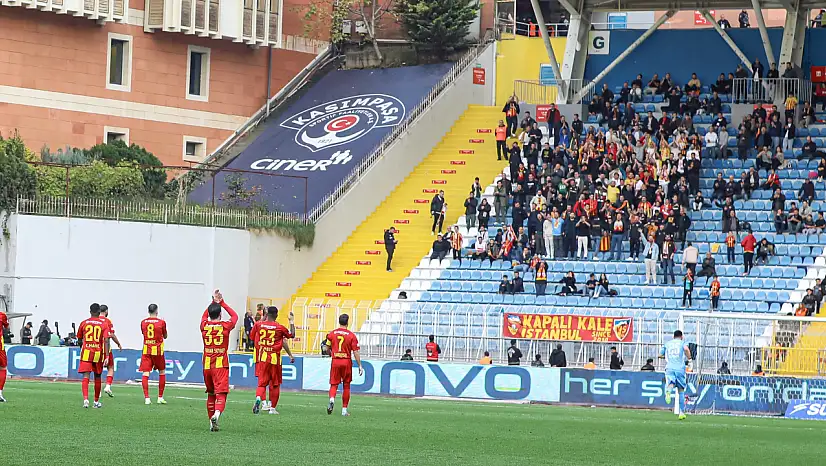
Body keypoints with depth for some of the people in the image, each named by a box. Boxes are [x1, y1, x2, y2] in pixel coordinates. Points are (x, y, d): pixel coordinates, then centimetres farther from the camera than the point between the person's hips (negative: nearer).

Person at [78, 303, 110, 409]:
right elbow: (106, 340, -10)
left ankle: (85, 399, -27)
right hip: (98, 353, 0)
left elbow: (80, 339, 15)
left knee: (86, 376, -6)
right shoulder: (103, 324, 0)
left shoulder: (84, 323, 4)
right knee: (97, 377, 15)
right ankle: (96, 401, 25)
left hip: (86, 352, 0)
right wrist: (106, 356, -11)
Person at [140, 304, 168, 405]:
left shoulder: (143, 322, 3)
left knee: (145, 373, -2)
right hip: (158, 350, -1)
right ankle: (160, 397, 14)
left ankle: (146, 398, -12)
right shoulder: (161, 322, -4)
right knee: (162, 372, 14)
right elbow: (165, 336, 9)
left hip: (146, 350, 1)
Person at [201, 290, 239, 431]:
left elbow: (204, 315, 27)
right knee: (221, 393, -11)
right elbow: (234, 316, 17)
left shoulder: (204, 325, 2)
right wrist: (222, 303, 24)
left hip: (207, 365, 3)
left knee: (210, 394, 16)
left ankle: (212, 423, 19)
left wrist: (214, 302, 32)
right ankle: (217, 413, -38)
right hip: (221, 365, -3)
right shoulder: (225, 326, -4)